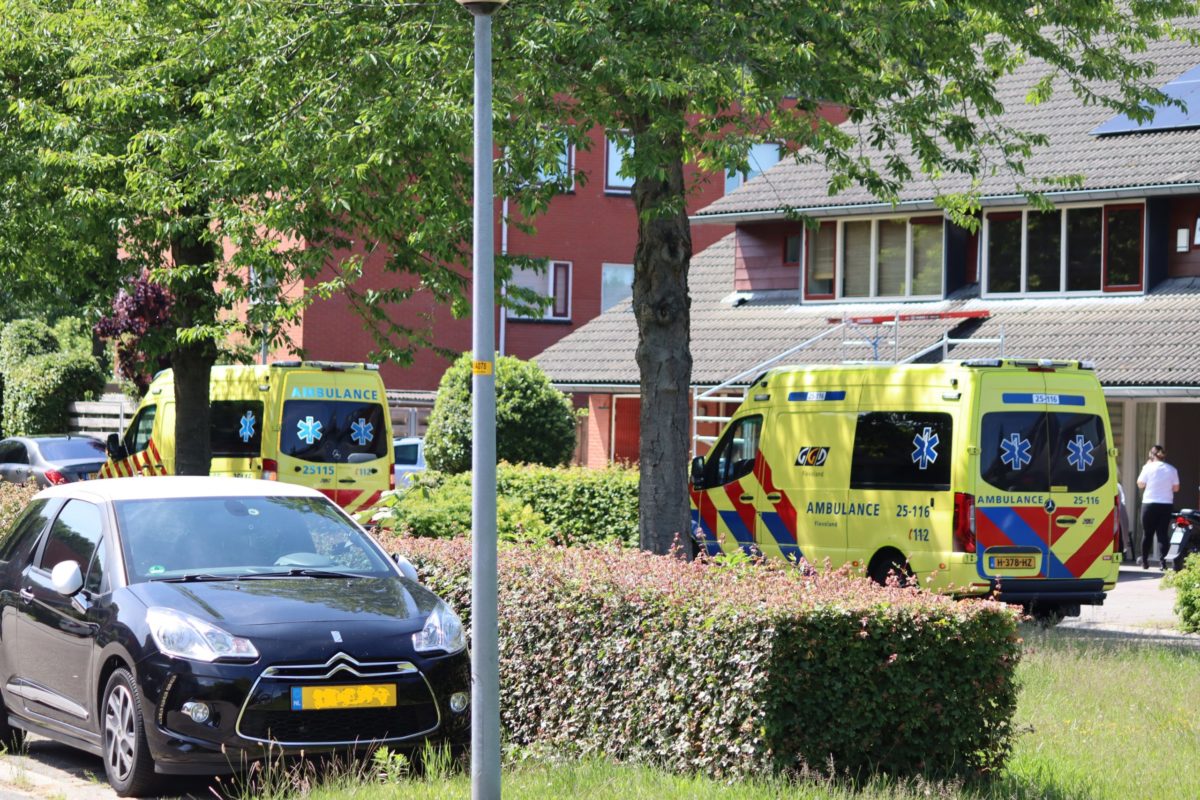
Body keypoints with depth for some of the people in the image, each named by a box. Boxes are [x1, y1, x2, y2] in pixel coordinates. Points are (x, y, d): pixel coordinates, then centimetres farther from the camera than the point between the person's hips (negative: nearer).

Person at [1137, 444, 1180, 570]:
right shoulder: (1172, 470, 0)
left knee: (1147, 533, 9)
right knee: (1163, 533, 2)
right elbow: (1176, 488, 3)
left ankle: (1145, 561, 14)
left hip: (1149, 504, -1)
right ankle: (1163, 560, -10)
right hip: (1166, 505, 1)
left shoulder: (1148, 468, -7)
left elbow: (1140, 484, 0)